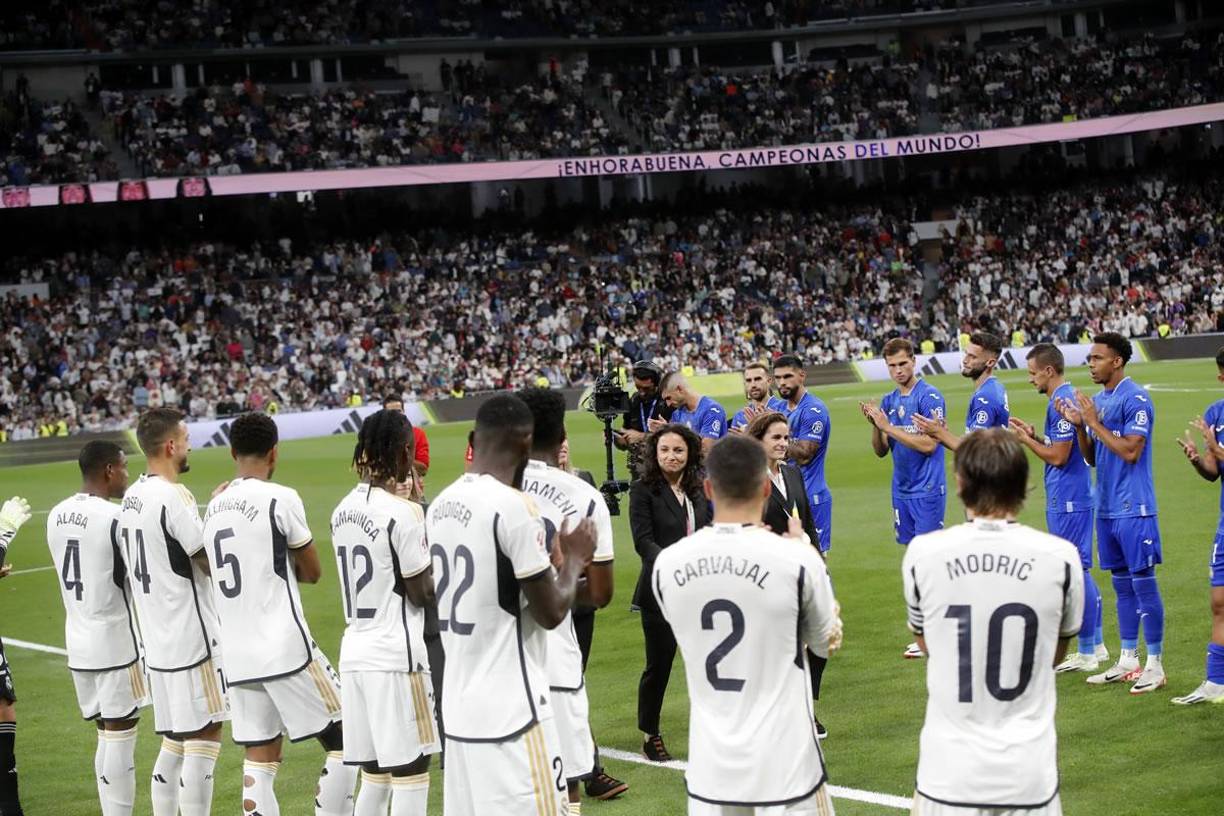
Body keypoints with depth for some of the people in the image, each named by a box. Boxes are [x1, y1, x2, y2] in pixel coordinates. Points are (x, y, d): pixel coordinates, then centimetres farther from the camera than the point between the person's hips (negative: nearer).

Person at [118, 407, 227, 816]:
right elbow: (213, 562, -14)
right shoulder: (173, 496, -17)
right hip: (191, 638, -9)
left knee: (174, 741, 15)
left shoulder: (132, 497, 11)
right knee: (204, 738, -4)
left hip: (158, 640, 9)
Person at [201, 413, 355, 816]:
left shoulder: (214, 507, 11)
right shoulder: (280, 499, -9)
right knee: (344, 741, 5)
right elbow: (313, 572, 3)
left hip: (236, 657, 7)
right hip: (286, 649, -7)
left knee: (259, 760, 9)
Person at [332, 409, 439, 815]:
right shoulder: (403, 512, -13)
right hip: (396, 658, -8)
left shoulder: (343, 510, 10)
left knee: (373, 775, 13)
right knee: (410, 774, -2)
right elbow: (422, 593, -9)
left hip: (354, 655, 8)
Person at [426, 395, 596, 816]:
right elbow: (551, 613, -11)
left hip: (459, 708, 8)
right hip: (512, 713, -8)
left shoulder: (441, 506, 8)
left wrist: (552, 561, 25)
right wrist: (574, 559, 5)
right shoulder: (513, 506, -16)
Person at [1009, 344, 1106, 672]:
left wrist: (1026, 440, -7)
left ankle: (1086, 653, 2)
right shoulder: (1067, 397, 13)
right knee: (1080, 571, 16)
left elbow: (1059, 456, -19)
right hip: (1075, 498, 10)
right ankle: (1096, 645, 23)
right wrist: (1034, 435, 9)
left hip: (1067, 502, -10)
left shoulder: (1060, 402, -18)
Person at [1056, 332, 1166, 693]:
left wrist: (1094, 422, -15)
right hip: (1107, 508, 8)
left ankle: (1155, 665, 2)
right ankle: (1128, 661, 20)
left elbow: (1130, 451, -21)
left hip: (1134, 509, -8)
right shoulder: (1098, 400, 13)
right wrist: (1078, 425, 0)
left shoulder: (1136, 399, -12)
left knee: (1143, 582, -4)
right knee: (1122, 585, 13)